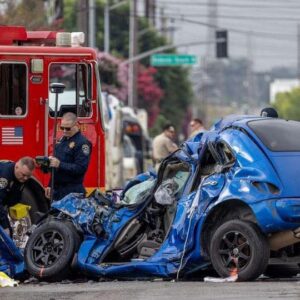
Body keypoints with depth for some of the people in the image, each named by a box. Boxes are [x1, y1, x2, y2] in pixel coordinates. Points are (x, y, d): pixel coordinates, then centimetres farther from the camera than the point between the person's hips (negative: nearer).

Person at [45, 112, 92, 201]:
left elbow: (80, 168, -19)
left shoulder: (82, 143, -10)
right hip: (57, 191, 8)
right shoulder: (62, 140, 16)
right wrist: (50, 185, 20)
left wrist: (60, 164, -25)